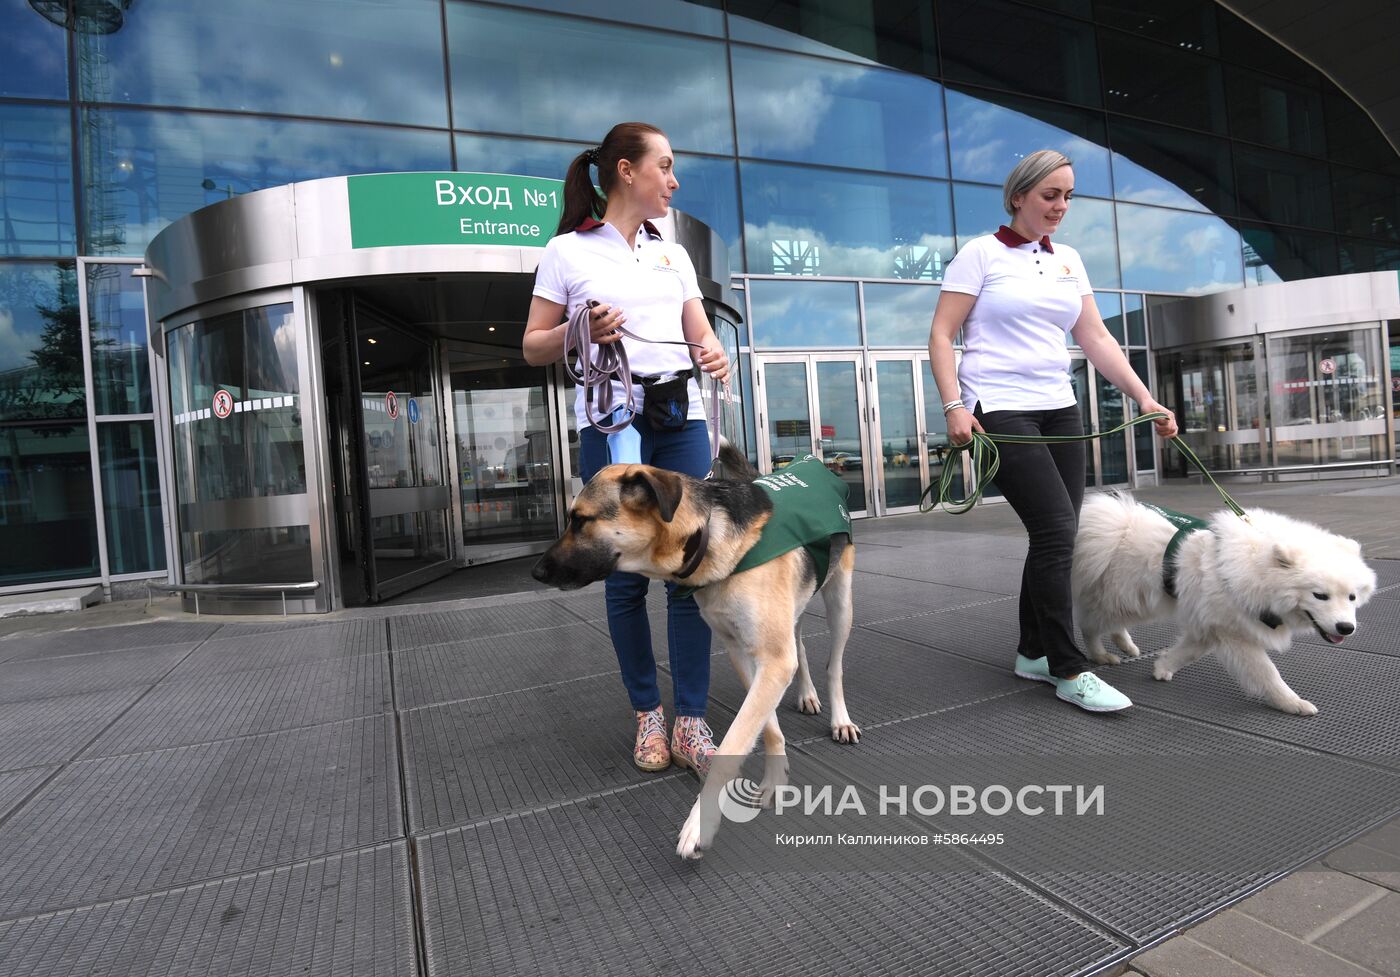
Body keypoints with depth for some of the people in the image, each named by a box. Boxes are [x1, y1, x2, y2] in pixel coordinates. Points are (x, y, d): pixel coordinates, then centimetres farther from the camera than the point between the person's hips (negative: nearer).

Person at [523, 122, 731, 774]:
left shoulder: (673, 253, 19)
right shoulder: (568, 250, 6)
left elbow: (700, 332, 15)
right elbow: (533, 349, 5)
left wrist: (714, 355, -8)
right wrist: (581, 333, -15)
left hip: (681, 420, 4)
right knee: (627, 574, 1)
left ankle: (690, 721, 6)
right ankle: (647, 712, 18)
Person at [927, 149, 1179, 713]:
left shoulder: (1068, 260, 17)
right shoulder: (982, 254, 0)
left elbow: (1096, 340, 13)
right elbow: (941, 336, -6)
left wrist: (1144, 397, 3)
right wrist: (954, 405, -17)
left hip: (1058, 410, 7)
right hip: (998, 412, -6)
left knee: (1056, 538, 5)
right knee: (1057, 530, -13)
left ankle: (1033, 654, 20)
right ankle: (1068, 670, -1)